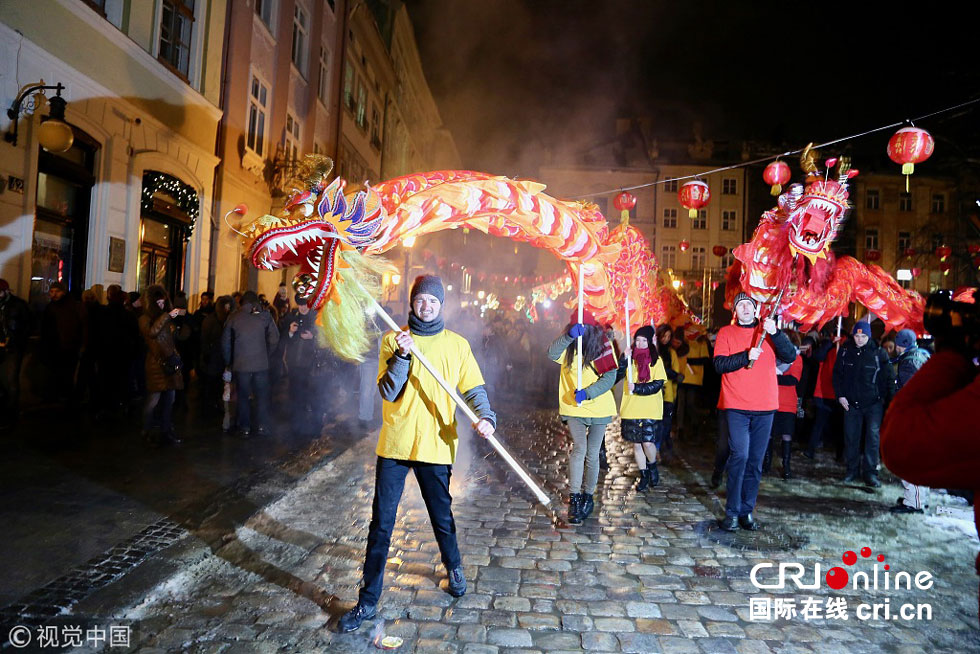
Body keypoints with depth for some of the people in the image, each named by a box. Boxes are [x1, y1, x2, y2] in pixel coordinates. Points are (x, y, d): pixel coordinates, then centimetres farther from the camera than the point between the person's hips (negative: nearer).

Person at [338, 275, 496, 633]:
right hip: (395, 444, 0)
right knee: (381, 524, 4)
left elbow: (474, 389, 0)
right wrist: (402, 355, -21)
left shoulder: (457, 344, 3)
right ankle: (368, 600, 16)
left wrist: (485, 416, -19)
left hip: (436, 445, 0)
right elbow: (388, 392, -7)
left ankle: (454, 567, 45)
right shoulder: (393, 339, 1)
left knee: (442, 517, 16)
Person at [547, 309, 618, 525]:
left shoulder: (602, 346, -2)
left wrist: (587, 392, -23)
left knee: (592, 454, 8)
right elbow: (552, 354, -24)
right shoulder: (567, 347, -2)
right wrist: (569, 336, -39)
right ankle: (574, 498, -12)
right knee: (579, 449, -14)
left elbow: (610, 377, -9)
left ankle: (587, 496, 24)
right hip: (573, 408, -1)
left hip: (599, 408, 1)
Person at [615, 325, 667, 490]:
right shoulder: (630, 358, 6)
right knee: (636, 444, 8)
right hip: (630, 409, 3)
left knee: (648, 442, -9)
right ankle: (644, 476, 24)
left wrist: (636, 388, -18)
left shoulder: (656, 360, 0)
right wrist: (623, 359, -18)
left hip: (650, 410, -3)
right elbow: (616, 376, -6)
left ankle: (653, 467, 22)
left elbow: (657, 385, -8)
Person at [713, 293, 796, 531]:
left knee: (755, 461, 7)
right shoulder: (727, 332, 5)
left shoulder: (768, 331, 10)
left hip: (765, 407, 3)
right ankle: (732, 512, -2)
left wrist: (775, 333, -17)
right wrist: (746, 356, -19)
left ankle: (747, 510, 17)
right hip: (736, 406, -3)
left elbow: (790, 357, -3)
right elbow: (719, 364, -7)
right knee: (739, 455, -12)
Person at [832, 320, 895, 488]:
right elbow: (837, 374, 9)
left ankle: (870, 472, 2)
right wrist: (840, 395, 2)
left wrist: (887, 398, -7)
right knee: (850, 436, 7)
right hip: (851, 402, 3)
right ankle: (852, 469, 19)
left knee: (873, 436, -5)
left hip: (874, 403, -3)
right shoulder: (845, 351, 1)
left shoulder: (878, 352, -6)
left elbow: (889, 377, -1)